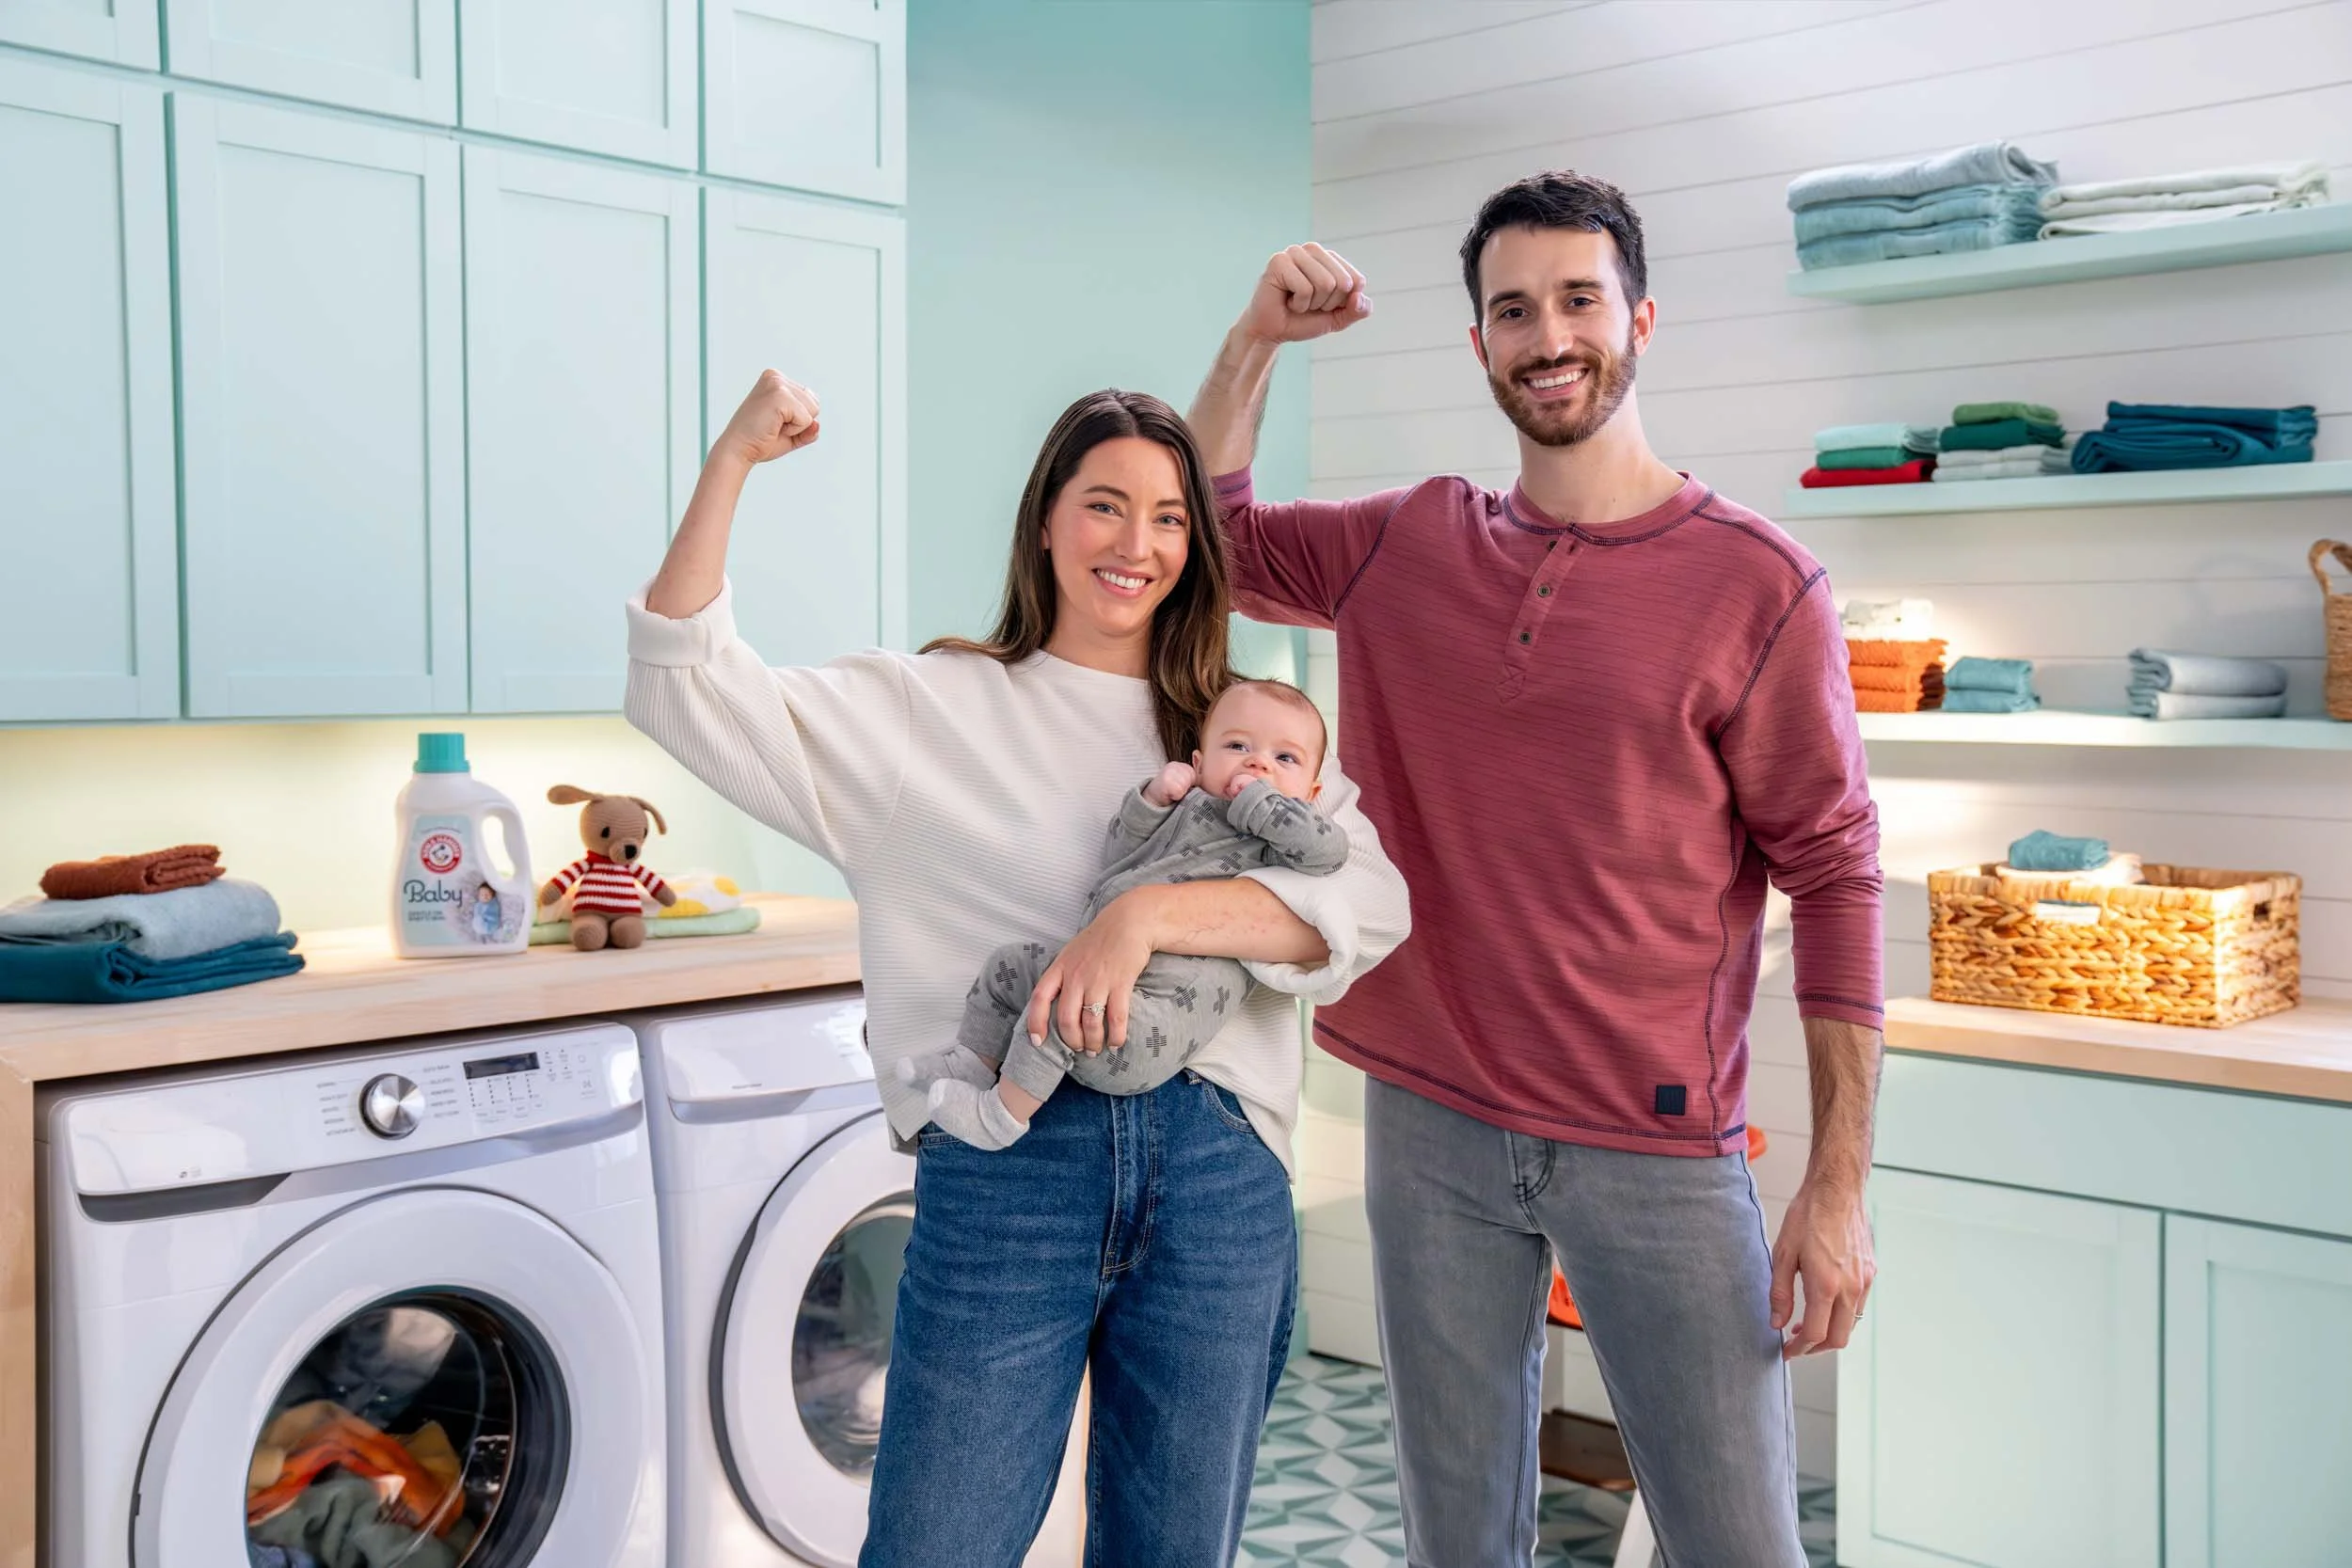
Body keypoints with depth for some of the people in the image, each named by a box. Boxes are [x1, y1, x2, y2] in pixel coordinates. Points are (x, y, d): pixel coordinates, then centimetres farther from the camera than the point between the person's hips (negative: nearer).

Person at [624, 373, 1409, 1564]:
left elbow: (1366, 904, -4)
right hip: (1002, 1166, -2)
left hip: (1218, 1178, 2)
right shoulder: (931, 709, 9)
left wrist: (1148, 914, -19)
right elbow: (687, 691, 1)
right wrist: (732, 460, -7)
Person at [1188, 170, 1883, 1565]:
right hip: (1433, 1126, 3)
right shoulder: (1411, 546, 6)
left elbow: (1834, 876, -6)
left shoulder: (1760, 587, -6)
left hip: (1657, 1147, -3)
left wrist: (1840, 1182, -9)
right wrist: (1256, 345, 2)